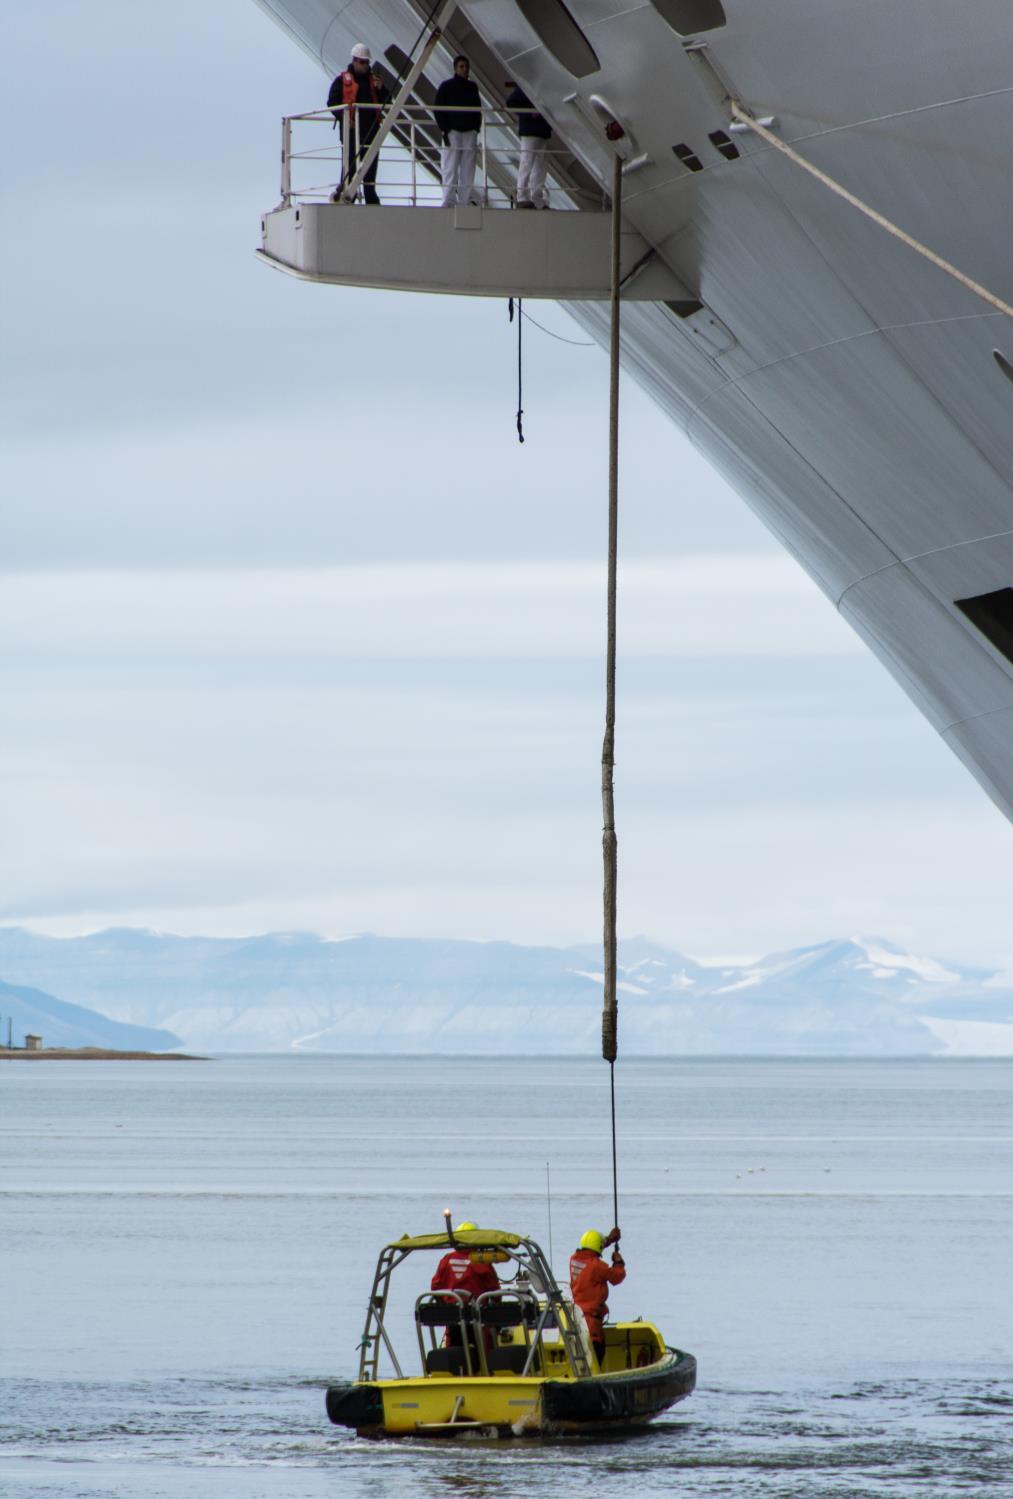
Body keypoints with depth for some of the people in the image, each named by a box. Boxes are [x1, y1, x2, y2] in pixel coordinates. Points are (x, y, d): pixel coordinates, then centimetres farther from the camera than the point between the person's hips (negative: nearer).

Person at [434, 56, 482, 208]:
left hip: (470, 133, 4)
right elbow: (438, 109, -2)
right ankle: (449, 200, -8)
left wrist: (476, 128, 7)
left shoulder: (472, 87, 13)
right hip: (452, 131, -4)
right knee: (450, 168, -8)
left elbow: (477, 109, 20)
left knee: (468, 169, 1)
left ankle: (464, 200, 3)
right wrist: (445, 130, -9)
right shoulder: (446, 86, 0)